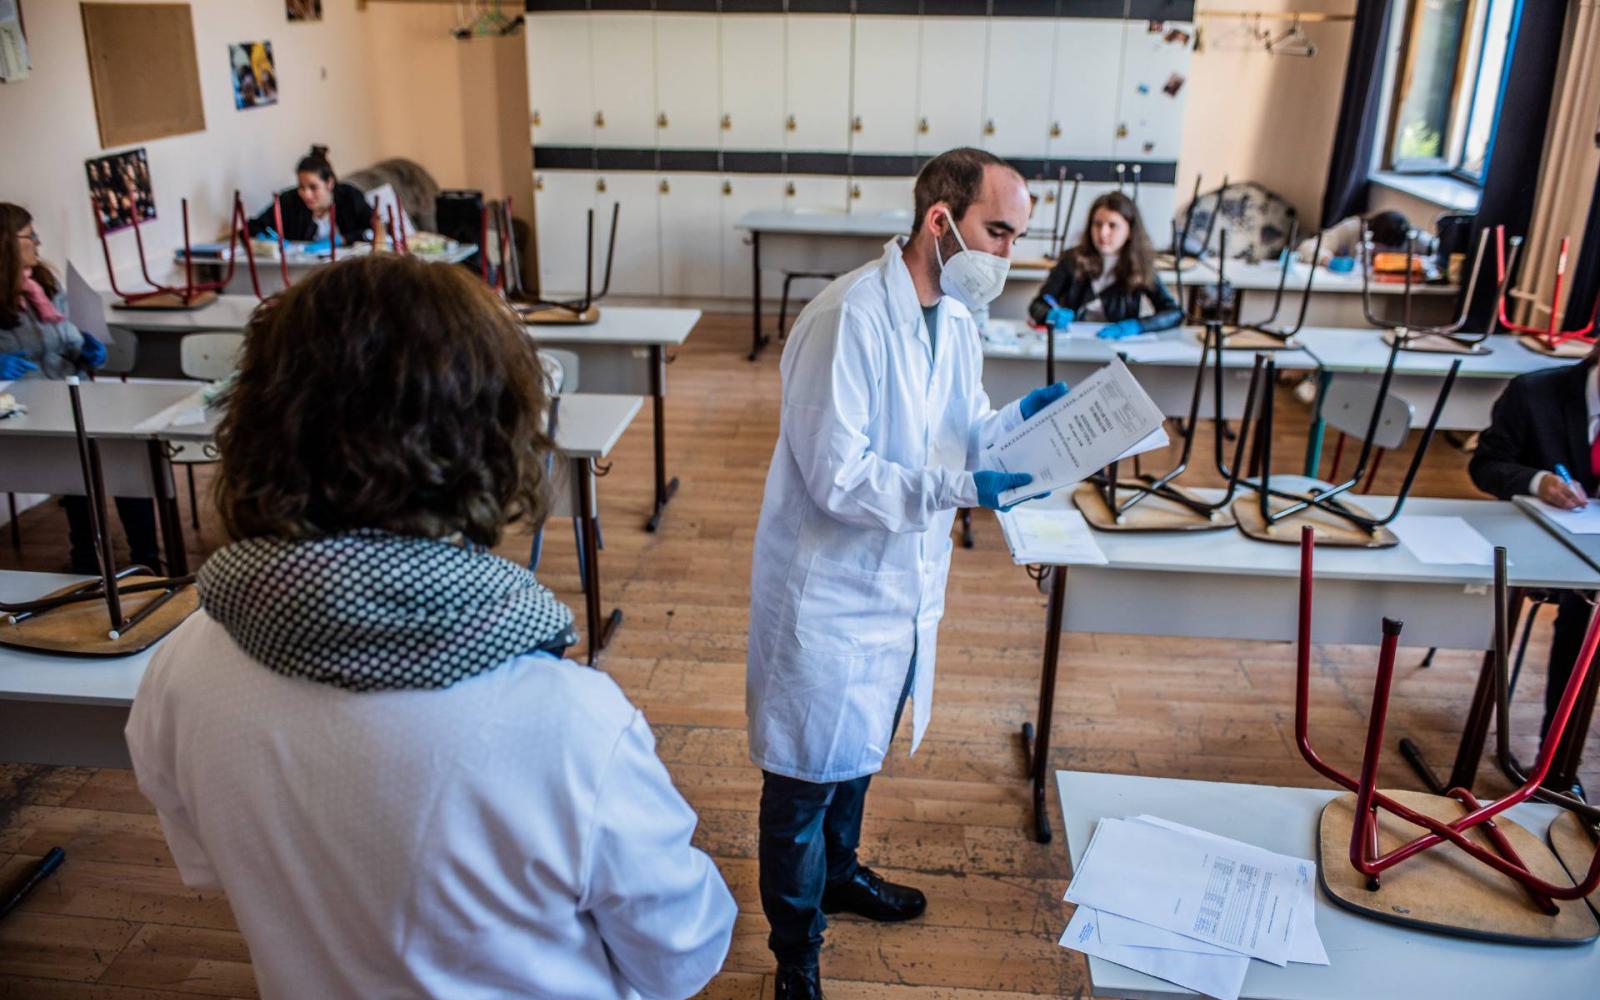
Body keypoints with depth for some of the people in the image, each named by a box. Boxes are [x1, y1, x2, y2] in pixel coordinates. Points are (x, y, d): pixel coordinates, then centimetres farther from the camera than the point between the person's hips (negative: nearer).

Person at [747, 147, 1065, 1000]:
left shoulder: (956, 317, 3)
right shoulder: (849, 318, -25)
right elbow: (837, 477, -26)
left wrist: (1019, 418, -7)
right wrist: (959, 490, -31)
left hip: (902, 583, 8)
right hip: (830, 589, -8)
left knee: (859, 753, 27)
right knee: (808, 774, 9)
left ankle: (838, 873, 52)